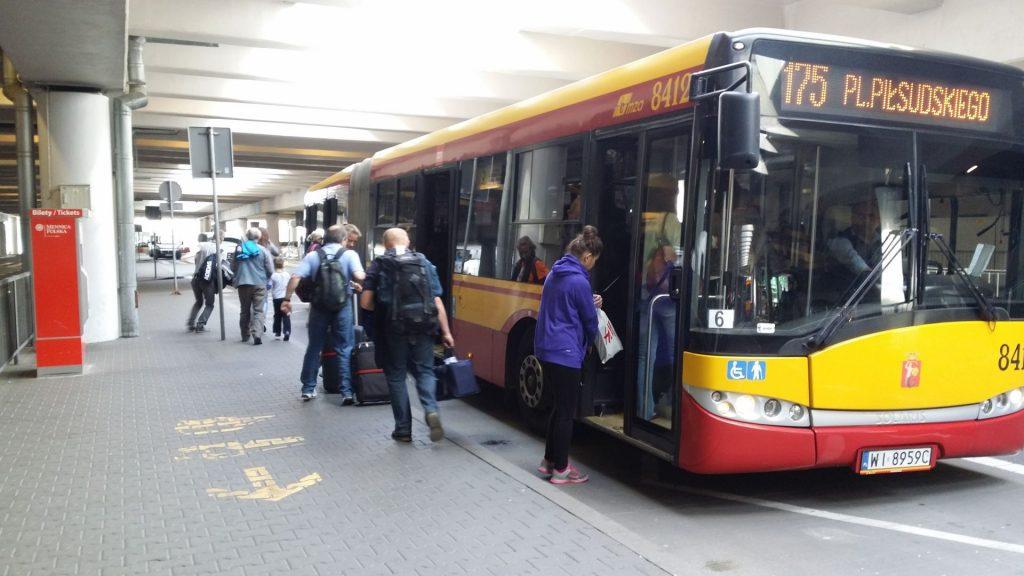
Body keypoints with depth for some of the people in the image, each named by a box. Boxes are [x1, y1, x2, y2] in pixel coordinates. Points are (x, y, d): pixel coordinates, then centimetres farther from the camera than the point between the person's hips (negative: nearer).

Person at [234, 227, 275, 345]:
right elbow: (270, 270, -3)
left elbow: (233, 266, 11)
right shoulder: (263, 250, -4)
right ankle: (257, 334, -17)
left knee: (245, 311, 16)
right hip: (259, 284, -2)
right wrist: (266, 279, 17)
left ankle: (245, 335, 23)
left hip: (243, 284, 2)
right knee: (258, 311, 0)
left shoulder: (239, 249, 3)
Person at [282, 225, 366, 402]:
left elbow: (295, 277, -8)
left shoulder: (313, 256, 2)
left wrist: (287, 299, -3)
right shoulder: (349, 254, -4)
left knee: (313, 348, 15)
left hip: (319, 307, 2)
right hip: (342, 307, -2)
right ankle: (346, 391, 4)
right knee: (344, 349, 7)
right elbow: (359, 276, -18)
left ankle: (308, 389, 21)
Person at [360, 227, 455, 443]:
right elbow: (437, 302, 2)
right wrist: (446, 332, 7)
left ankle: (403, 429, 13)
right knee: (424, 371, 15)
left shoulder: (379, 265, 1)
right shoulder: (424, 263, 7)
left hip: (393, 329, -1)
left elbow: (366, 302, -4)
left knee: (396, 376, 11)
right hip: (422, 328, 1)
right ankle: (431, 410, -11)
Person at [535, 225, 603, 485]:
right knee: (566, 412, 2)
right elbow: (590, 321, -7)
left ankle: (549, 460, 28)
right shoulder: (579, 282, -16)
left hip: (545, 349, 9)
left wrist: (590, 303, 9)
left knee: (560, 406, 20)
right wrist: (590, 340, 14)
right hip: (566, 354, -9)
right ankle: (561, 470, 12)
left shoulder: (555, 274, 10)